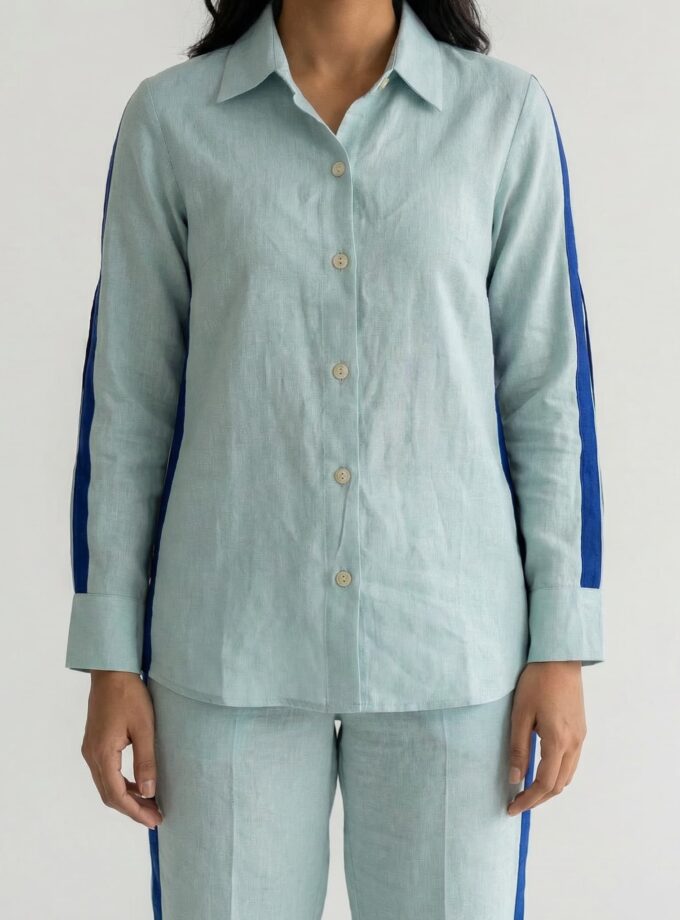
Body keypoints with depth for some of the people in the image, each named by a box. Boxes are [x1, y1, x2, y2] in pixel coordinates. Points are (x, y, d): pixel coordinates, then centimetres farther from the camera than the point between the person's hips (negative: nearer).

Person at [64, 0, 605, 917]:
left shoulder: (506, 113, 1)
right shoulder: (170, 118, 2)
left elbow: (548, 389, 2)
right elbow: (127, 399, 3)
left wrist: (562, 647, -2)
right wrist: (110, 662, 1)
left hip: (446, 637, 0)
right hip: (236, 639, 1)